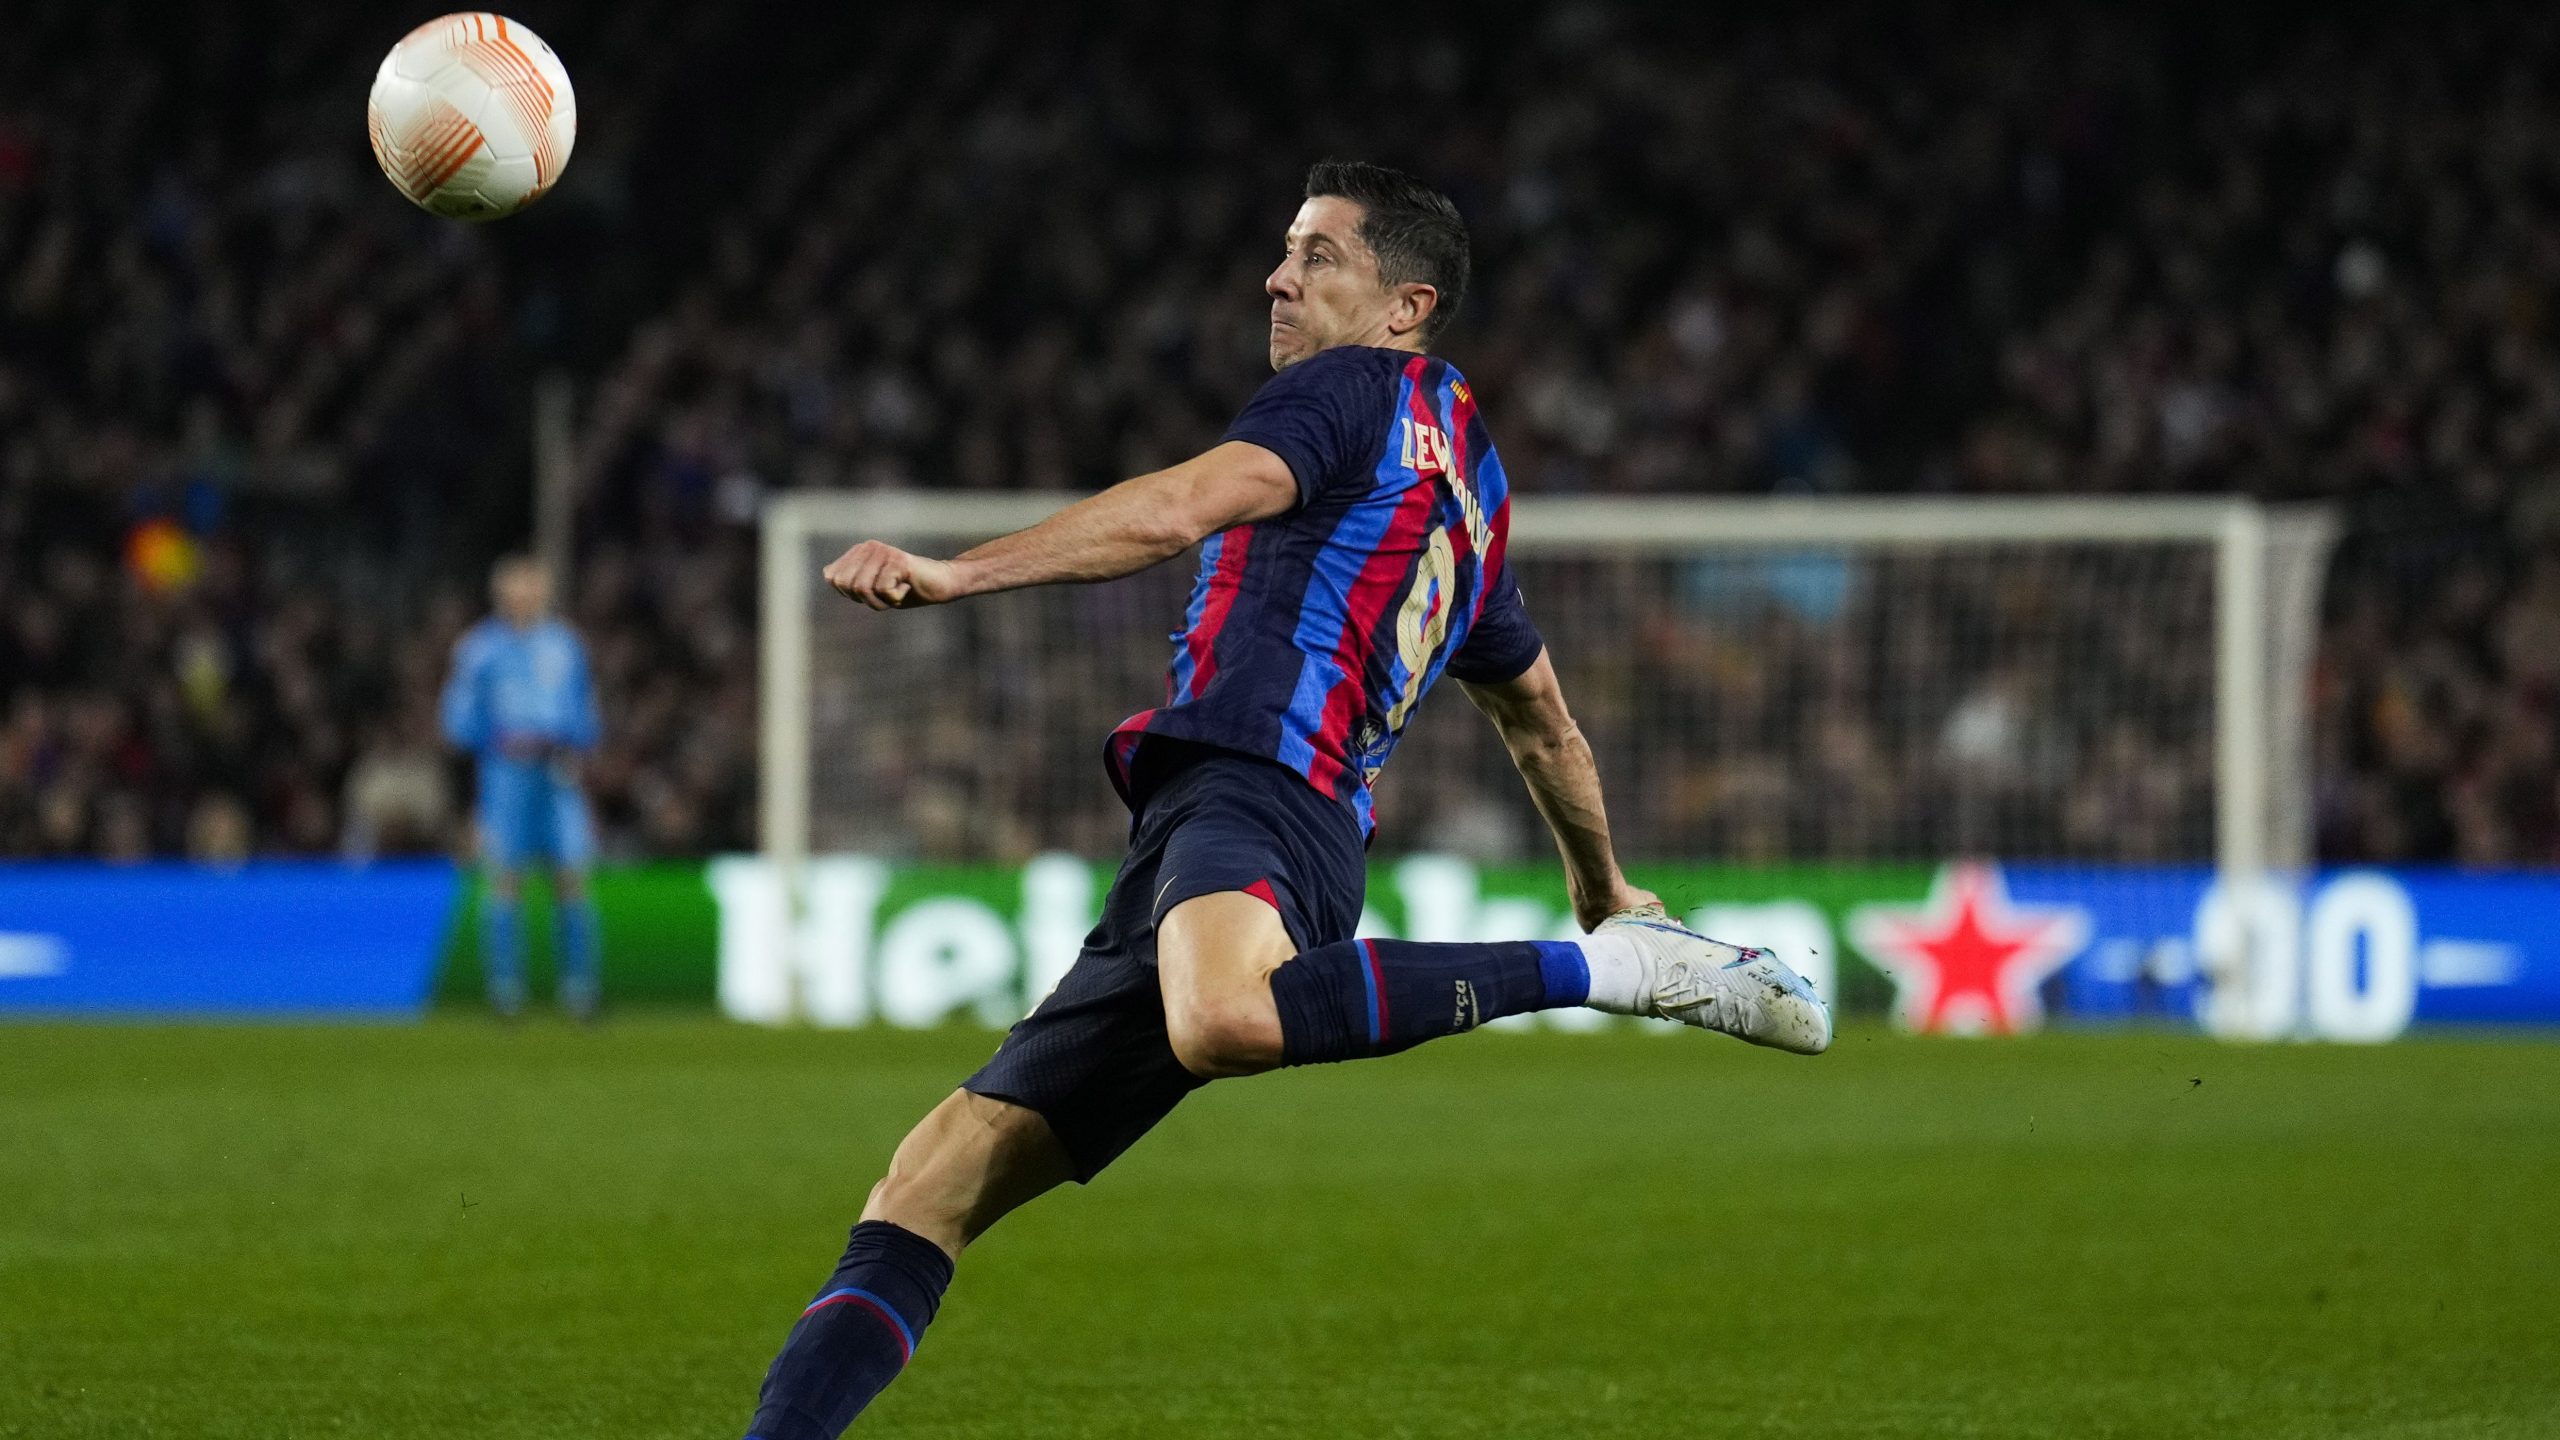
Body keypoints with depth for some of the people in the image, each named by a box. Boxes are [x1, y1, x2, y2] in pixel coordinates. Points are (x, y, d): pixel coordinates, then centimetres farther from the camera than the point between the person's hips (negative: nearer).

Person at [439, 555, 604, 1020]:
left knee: (572, 878, -5)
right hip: (506, 776, -2)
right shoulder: (480, 648, 5)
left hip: (559, 775, 2)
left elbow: (585, 717, 19)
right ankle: (506, 988, -2)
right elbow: (459, 723, 4)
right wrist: (501, 741, -11)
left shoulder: (564, 645, 14)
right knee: (505, 879, -6)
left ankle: (578, 985, -2)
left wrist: (572, 746, -1)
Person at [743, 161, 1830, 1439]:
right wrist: (1601, 881, 59)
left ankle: (1606, 970, -26)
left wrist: (952, 573, -16)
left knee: (1223, 1014, -45)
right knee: (935, 1179, 1)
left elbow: (1179, 509, -11)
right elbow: (1540, 717, 45)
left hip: (1252, 787, -10)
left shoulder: (1362, 388, 6)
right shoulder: (1469, 484, 33)